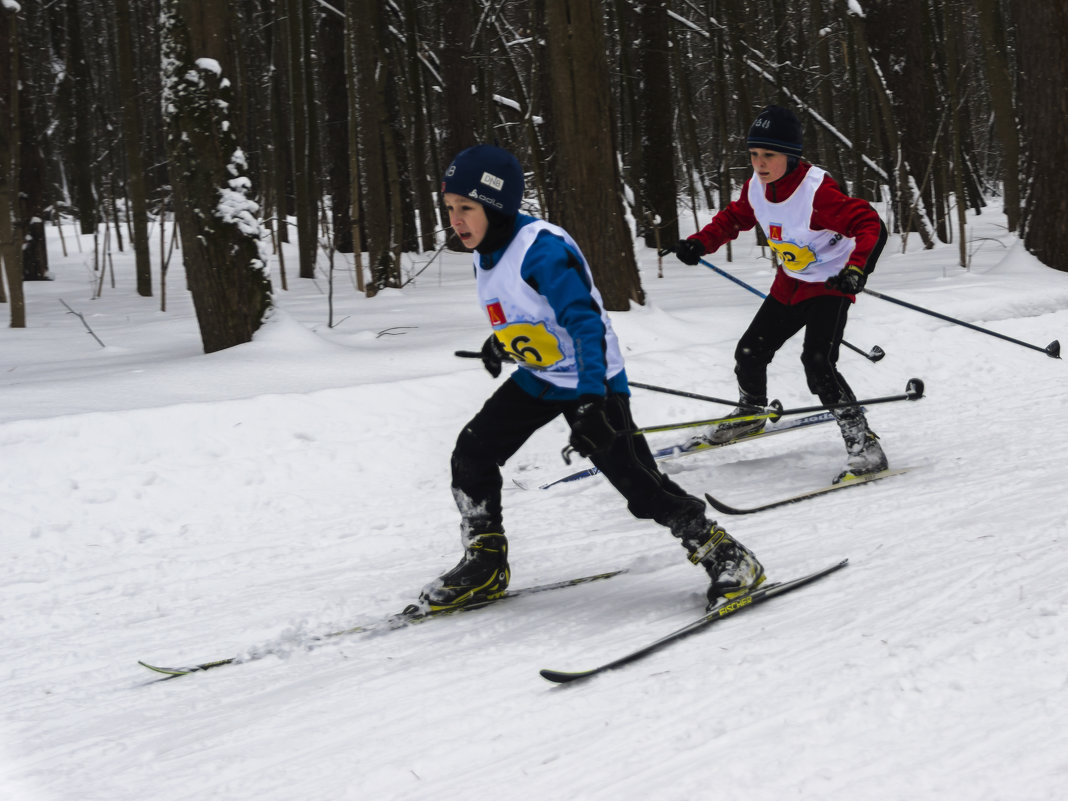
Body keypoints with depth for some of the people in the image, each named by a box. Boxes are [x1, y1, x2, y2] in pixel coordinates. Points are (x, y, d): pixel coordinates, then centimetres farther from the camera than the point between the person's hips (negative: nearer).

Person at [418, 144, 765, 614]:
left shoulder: (541, 249, -26)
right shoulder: (486, 255, 2)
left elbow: (585, 321, -33)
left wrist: (592, 396, -43)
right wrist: (502, 340, 41)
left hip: (590, 382, -8)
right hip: (536, 379, 9)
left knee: (636, 478, -15)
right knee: (472, 454, 0)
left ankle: (721, 554, -1)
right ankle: (484, 567, 14)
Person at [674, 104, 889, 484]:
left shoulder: (817, 192, -30)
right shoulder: (756, 189, -8)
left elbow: (871, 227, -33)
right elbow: (733, 217, 14)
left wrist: (857, 269, -49)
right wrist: (700, 243, -1)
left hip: (830, 285, -8)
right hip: (789, 285, 8)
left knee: (818, 365, -24)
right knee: (750, 353, 14)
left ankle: (864, 445, -18)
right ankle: (750, 413, 45)